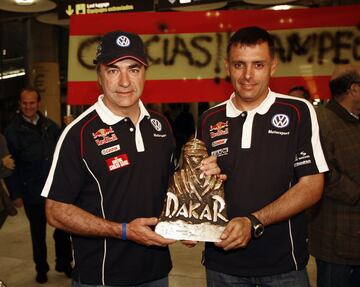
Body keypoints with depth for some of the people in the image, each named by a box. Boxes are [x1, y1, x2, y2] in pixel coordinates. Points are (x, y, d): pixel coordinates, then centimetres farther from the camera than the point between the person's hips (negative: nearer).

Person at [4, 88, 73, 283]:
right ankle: (41, 269, 31)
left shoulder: (50, 126, 5)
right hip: (32, 193, -2)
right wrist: (15, 194, -8)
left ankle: (64, 263, 29)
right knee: (38, 233, 13)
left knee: (63, 229, 8)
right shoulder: (12, 131, -5)